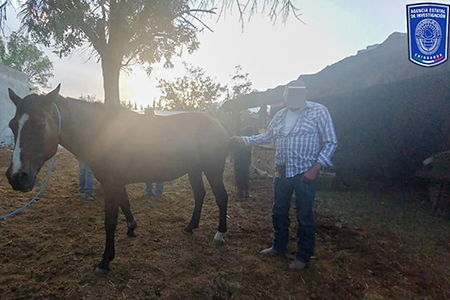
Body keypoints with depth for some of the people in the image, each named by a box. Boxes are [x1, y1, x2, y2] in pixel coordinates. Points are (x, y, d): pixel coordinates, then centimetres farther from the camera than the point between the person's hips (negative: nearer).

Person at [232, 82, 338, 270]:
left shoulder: (319, 111, -9)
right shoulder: (280, 115, 8)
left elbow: (331, 143, -9)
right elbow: (267, 137, 18)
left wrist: (315, 168, -17)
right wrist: (244, 140, 10)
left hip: (305, 174, -6)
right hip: (281, 172, 6)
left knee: (304, 216, 6)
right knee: (279, 212, 17)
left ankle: (304, 257, 25)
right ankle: (279, 247, 37)